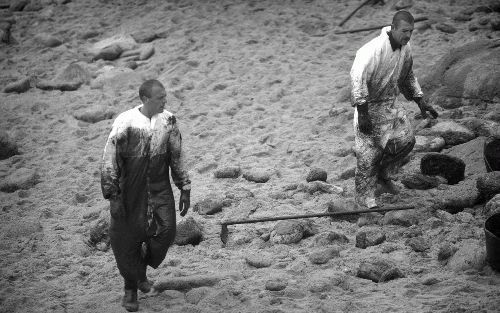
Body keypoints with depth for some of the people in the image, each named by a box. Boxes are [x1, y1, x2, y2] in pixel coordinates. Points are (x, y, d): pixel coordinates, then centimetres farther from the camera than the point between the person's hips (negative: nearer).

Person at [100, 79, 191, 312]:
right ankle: (130, 287, 25)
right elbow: (109, 161, -11)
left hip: (160, 189, 3)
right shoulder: (125, 122, -16)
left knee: (165, 231, -10)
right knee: (127, 240, 3)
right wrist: (113, 197, -13)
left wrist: (185, 189, 10)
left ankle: (142, 270, 19)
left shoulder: (168, 121, -3)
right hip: (130, 191, -3)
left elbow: (177, 157, 9)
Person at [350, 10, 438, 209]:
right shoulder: (374, 49, -27)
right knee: (369, 152, -4)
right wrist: (362, 114, -30)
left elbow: (408, 77, 16)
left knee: (406, 140, 7)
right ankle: (364, 198, 9)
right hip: (369, 105, -8)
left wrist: (421, 101, 10)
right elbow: (357, 79, -28)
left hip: (389, 103, 8)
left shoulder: (405, 49, -1)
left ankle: (382, 175, 29)